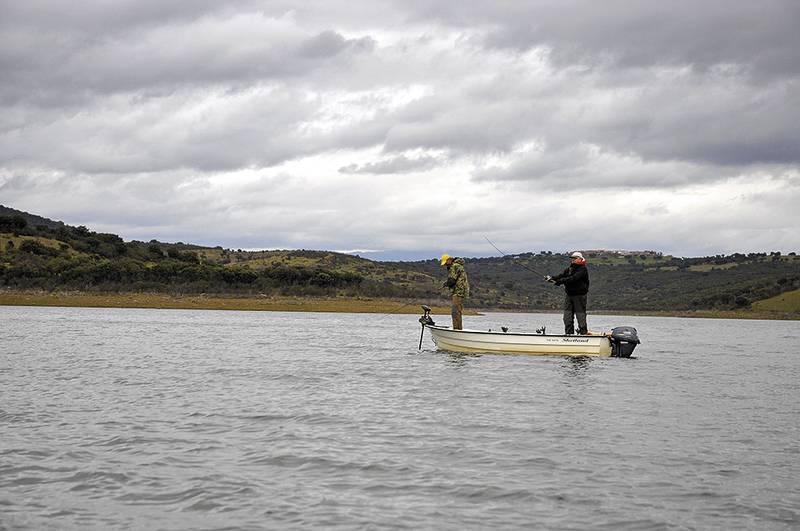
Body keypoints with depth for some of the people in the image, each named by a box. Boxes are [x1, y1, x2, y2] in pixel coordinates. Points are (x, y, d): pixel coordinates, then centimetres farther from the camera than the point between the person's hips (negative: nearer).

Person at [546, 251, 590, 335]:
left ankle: (584, 333, -2)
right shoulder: (569, 269, 15)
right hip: (569, 295, 7)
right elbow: (561, 276, 2)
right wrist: (552, 278, -18)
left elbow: (573, 279, -22)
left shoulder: (583, 269, -9)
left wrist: (559, 281, -28)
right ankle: (569, 333, 8)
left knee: (581, 315, -6)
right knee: (567, 317, 4)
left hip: (579, 296, -7)